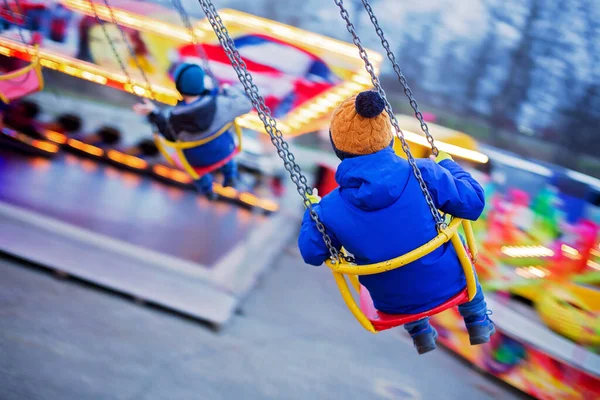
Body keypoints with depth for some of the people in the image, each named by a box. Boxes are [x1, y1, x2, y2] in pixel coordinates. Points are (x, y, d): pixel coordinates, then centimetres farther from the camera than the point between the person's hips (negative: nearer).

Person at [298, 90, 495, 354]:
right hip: (448, 284, -1)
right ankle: (477, 323, 43)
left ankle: (419, 333, 44)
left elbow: (312, 254, -5)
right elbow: (473, 203, -14)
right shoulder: (423, 174, -25)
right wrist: (448, 165, 4)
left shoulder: (329, 210, -22)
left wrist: (312, 211, 12)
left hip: (394, 302, 1)